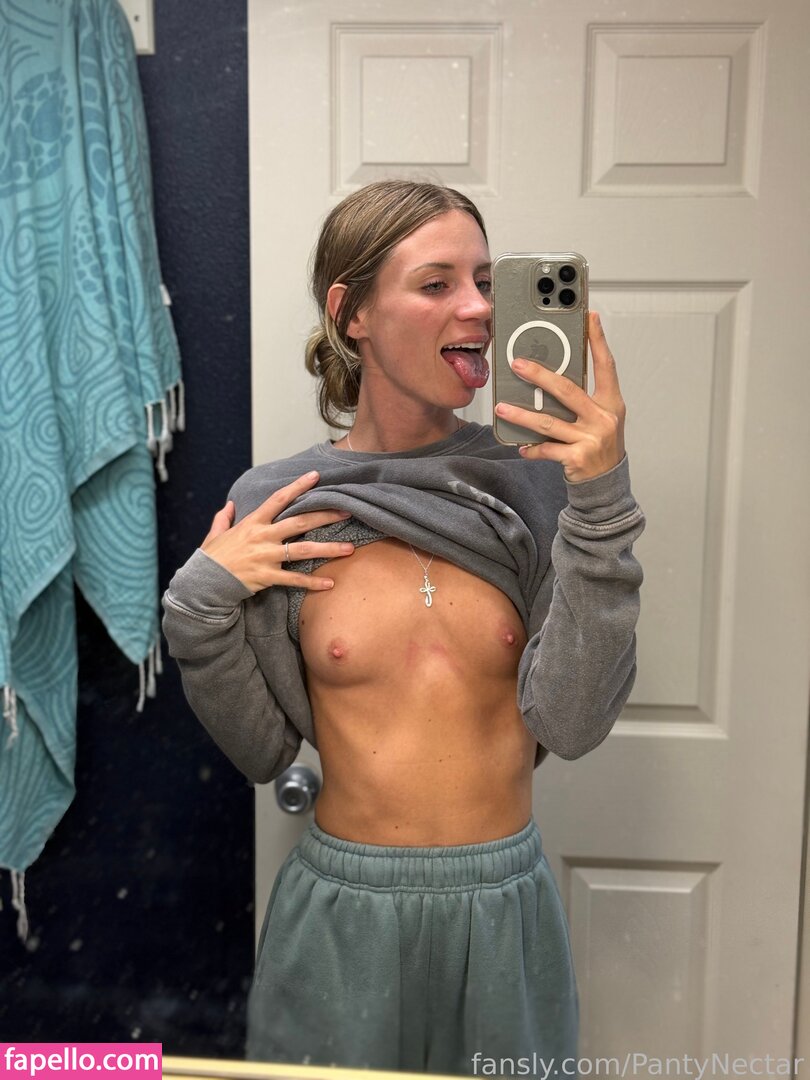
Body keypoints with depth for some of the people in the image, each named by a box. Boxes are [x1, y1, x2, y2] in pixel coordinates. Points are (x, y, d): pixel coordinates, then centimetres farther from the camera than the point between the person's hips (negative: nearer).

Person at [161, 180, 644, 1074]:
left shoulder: (537, 487, -8)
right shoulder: (273, 504, -8)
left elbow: (572, 724, -17)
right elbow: (262, 751, -1)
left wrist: (602, 506, -23)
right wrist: (200, 604, -16)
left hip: (504, 904, 1)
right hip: (342, 904, 0)